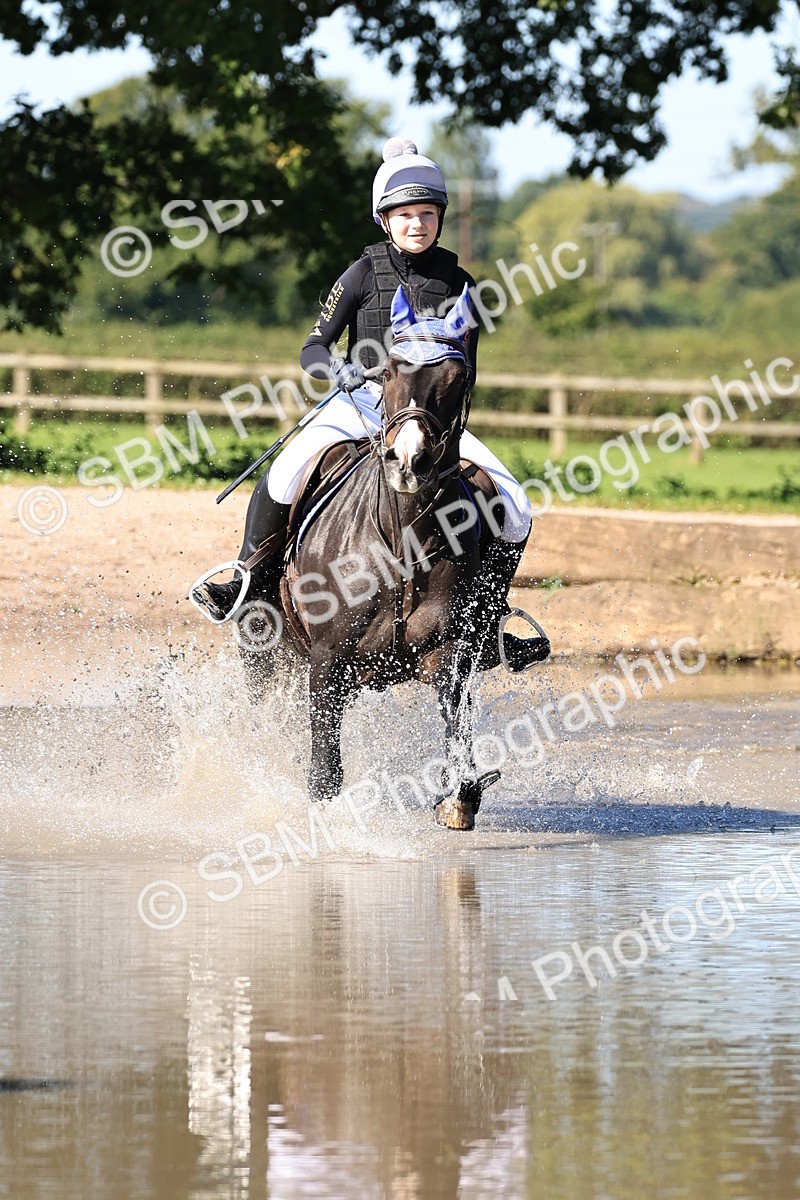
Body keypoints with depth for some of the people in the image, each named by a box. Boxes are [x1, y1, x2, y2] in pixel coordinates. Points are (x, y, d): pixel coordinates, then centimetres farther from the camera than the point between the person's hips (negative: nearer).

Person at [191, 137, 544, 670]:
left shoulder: (458, 285, 7)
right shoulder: (364, 275, 1)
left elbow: (466, 372, 9)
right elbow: (313, 349, 1)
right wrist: (336, 367, -21)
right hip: (361, 402, -2)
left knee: (515, 510, -13)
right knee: (281, 478, -30)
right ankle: (254, 589, -12)